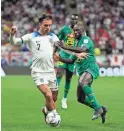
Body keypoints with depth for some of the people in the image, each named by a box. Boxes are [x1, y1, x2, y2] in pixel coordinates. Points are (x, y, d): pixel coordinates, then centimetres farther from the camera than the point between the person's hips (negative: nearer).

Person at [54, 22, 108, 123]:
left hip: (91, 68, -9)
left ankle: (97, 108, -32)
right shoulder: (77, 43, 22)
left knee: (82, 83, -38)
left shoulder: (86, 39, -4)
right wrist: (61, 59, 7)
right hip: (82, 72, 9)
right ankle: (101, 109, 21)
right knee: (81, 99, 5)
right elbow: (72, 60, 24)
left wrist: (65, 47, -30)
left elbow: (82, 49, -26)